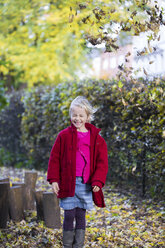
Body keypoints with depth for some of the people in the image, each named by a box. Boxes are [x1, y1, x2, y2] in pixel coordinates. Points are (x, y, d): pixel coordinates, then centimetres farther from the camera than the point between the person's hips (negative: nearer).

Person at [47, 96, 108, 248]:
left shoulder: (97, 139, 4)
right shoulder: (64, 136, 1)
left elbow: (102, 162, 4)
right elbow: (54, 158, 4)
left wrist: (98, 181, -7)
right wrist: (53, 179, -2)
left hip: (86, 184, 1)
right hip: (67, 183, -1)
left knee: (81, 216, 10)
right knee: (69, 216, 1)